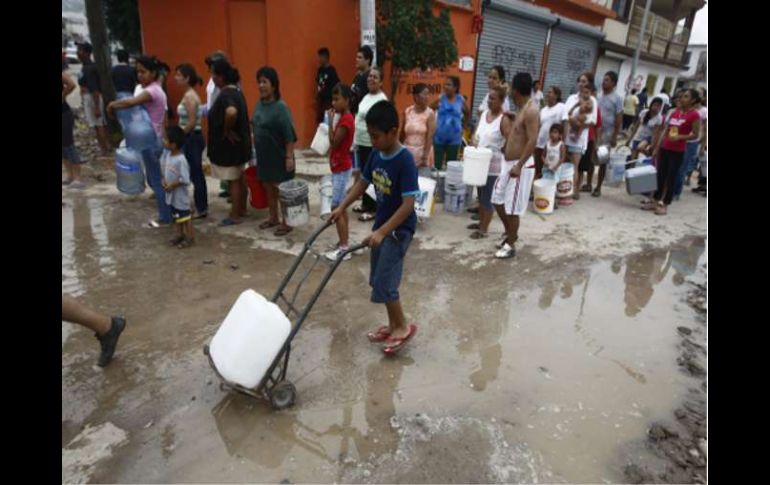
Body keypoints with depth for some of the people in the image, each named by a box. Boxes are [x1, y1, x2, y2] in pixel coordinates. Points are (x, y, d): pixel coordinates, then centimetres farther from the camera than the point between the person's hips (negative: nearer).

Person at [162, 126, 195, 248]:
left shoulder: (181, 160, -26)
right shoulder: (167, 154, -1)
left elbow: (185, 180, -24)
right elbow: (164, 168, 12)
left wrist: (172, 185, -18)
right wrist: (164, 180, -4)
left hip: (180, 194, -8)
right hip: (171, 193, 8)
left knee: (185, 215, 5)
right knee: (176, 215, 20)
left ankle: (190, 238, 19)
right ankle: (180, 235, 36)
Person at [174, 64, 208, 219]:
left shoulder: (189, 96, -16)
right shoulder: (189, 95, 13)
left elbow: (192, 122, -21)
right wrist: (180, 134, 15)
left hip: (192, 138, -10)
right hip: (192, 138, 10)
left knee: (195, 174, -2)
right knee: (197, 173, 13)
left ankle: (201, 209, 6)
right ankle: (202, 207, 21)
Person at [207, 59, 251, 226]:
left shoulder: (225, 95, -21)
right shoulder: (235, 91, 10)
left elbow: (231, 112, -41)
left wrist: (226, 130, -26)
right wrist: (231, 130, 15)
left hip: (229, 144, -10)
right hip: (239, 142, 10)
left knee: (233, 181, 0)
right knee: (239, 178, 17)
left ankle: (235, 216, 10)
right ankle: (242, 209, 29)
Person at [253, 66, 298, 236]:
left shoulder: (280, 107, -17)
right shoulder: (259, 104, 7)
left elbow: (289, 136, -19)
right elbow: (256, 129, 14)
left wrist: (289, 157, -21)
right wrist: (256, 150, 15)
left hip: (279, 156, -8)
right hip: (263, 155, 8)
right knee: (269, 189, 17)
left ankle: (286, 222, 13)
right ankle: (273, 218, 31)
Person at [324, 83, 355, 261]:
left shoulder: (346, 119, -18)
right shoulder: (344, 118, 11)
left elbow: (334, 142, -19)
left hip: (342, 169, -10)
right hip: (340, 167, 10)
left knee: (336, 208, -6)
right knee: (341, 207, 14)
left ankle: (343, 248, 1)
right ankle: (344, 243, 23)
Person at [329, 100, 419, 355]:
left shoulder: (405, 160, -23)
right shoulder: (376, 154, 1)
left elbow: (408, 204, -27)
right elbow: (362, 182, 14)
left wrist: (381, 232, -32)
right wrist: (341, 207, 7)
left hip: (399, 228, -8)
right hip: (382, 224, 8)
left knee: (383, 282, -7)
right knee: (379, 279, 14)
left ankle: (403, 327, 14)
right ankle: (393, 324, 30)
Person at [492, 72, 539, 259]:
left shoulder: (531, 110, -17)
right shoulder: (522, 108, 13)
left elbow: (532, 141, -25)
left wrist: (519, 165, -29)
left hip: (521, 165, -10)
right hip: (509, 163, 10)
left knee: (512, 208, -2)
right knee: (498, 200, 16)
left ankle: (510, 245, 12)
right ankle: (510, 233, 33)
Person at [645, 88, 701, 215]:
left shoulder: (694, 115, -8)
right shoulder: (675, 112, 10)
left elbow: (695, 135, -9)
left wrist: (679, 137, -24)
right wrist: (657, 148, 11)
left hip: (678, 152, -6)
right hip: (665, 148, 6)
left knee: (671, 177, 1)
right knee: (660, 175, 11)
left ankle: (664, 205, 9)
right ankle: (655, 201, 20)